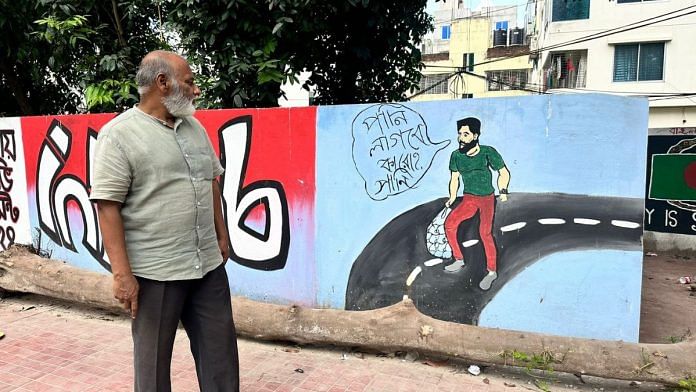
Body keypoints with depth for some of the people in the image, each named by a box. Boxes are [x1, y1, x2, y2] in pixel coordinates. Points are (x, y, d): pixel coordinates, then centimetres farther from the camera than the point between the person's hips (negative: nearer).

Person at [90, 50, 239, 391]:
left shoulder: (194, 127, 11)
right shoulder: (118, 134, -9)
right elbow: (108, 206, -13)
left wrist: (221, 235, 17)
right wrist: (122, 273, -17)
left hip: (209, 265, 6)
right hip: (155, 272, -6)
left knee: (220, 351, 14)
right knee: (154, 358, 11)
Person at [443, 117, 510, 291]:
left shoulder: (488, 152, -12)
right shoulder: (456, 155, -2)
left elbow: (504, 173, 0)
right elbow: (454, 178, 12)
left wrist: (503, 191, -10)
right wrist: (452, 198, 3)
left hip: (487, 198, -3)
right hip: (469, 199, 4)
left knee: (485, 233, -17)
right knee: (449, 223, -16)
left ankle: (492, 272, -1)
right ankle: (459, 260, 1)